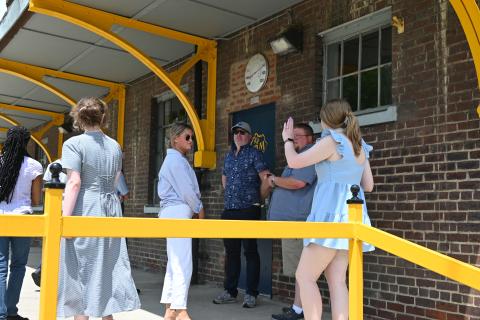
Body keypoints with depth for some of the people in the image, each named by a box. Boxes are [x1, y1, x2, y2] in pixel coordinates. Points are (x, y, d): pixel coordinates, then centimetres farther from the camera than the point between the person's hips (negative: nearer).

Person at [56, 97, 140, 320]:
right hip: (111, 210, 6)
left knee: (82, 269, 2)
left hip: (85, 210, -5)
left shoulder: (74, 144, -7)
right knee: (108, 266, 12)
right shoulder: (115, 146, 11)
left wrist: (65, 218, -14)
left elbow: (75, 183, -15)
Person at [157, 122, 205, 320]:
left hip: (175, 213, 11)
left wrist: (194, 210, 8)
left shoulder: (177, 159, 22)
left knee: (175, 262, 11)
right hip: (177, 212, -11)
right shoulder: (176, 159, -10)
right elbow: (186, 190, -16)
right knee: (182, 263, -11)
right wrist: (199, 209, -2)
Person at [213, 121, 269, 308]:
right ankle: (230, 291, 20)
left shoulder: (254, 154, -4)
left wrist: (260, 200, -5)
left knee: (250, 251, -2)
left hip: (248, 210, -6)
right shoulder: (229, 155, 16)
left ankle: (251, 294, 4)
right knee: (231, 251, 11)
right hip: (229, 210, 7)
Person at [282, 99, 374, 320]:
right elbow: (368, 185, 18)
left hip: (332, 213, -8)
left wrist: (287, 140, 13)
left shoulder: (332, 142, -9)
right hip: (350, 214, 9)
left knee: (304, 276, -3)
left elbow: (294, 161, -5)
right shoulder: (359, 146, 15)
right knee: (337, 280, 7)